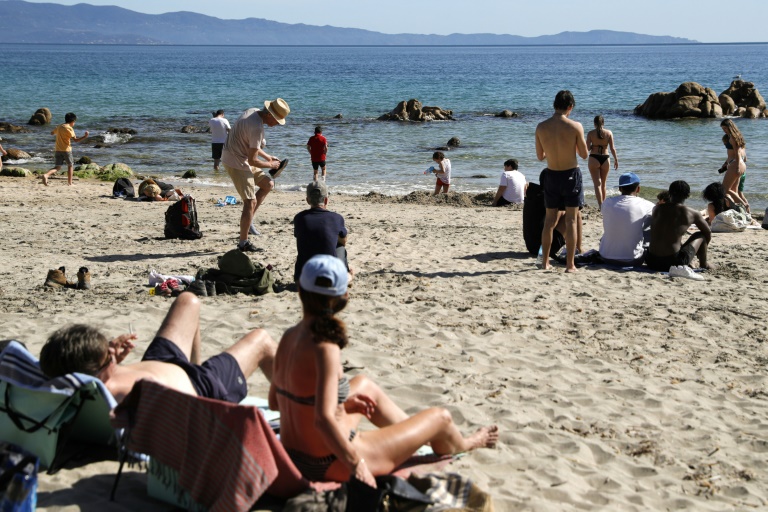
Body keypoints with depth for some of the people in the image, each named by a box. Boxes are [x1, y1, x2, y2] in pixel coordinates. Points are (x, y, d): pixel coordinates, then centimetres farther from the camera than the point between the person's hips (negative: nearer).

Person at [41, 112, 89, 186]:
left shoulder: (59, 127, 12)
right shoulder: (69, 128, -8)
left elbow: (52, 133, 30)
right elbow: (75, 139, -18)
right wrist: (85, 137, -22)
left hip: (58, 150, 5)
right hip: (66, 150, -5)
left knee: (57, 167, 3)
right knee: (70, 165, 13)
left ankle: (46, 175, -23)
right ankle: (69, 182, 11)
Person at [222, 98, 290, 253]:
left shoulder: (253, 112, 4)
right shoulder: (257, 128, -27)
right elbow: (252, 160, -23)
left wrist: (268, 157, 16)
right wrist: (270, 165, -5)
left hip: (240, 158, 10)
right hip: (237, 163, -10)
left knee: (268, 184, 15)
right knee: (250, 202, -6)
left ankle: (248, 220, 16)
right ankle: (243, 243, 3)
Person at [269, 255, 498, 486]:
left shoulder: (288, 337, -3)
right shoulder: (325, 349, -27)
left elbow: (274, 402, 8)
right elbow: (323, 420, -33)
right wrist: (356, 465, -25)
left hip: (294, 458, 8)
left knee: (364, 384, 32)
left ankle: (418, 433, 51)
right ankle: (462, 444, 49)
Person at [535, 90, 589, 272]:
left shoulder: (541, 127, -6)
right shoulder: (575, 127, -14)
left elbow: (540, 156, 4)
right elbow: (584, 154, -6)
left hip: (551, 176, 3)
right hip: (571, 175, -3)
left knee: (550, 219, 14)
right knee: (571, 220, 4)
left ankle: (545, 261, 19)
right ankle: (570, 264, 4)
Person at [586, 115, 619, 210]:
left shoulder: (590, 134, -5)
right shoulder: (609, 133, -1)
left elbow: (587, 148, -7)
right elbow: (612, 148, -2)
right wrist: (616, 160, 6)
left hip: (594, 158, -2)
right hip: (605, 159, 2)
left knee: (597, 183, -3)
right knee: (603, 184, 18)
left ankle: (600, 205, -17)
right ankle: (603, 203, 27)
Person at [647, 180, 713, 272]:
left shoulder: (657, 209, 8)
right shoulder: (692, 214, -2)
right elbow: (708, 233, 17)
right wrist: (702, 251, 37)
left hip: (651, 262, 4)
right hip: (674, 263, -4)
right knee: (701, 235, 21)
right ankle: (704, 265, 40)